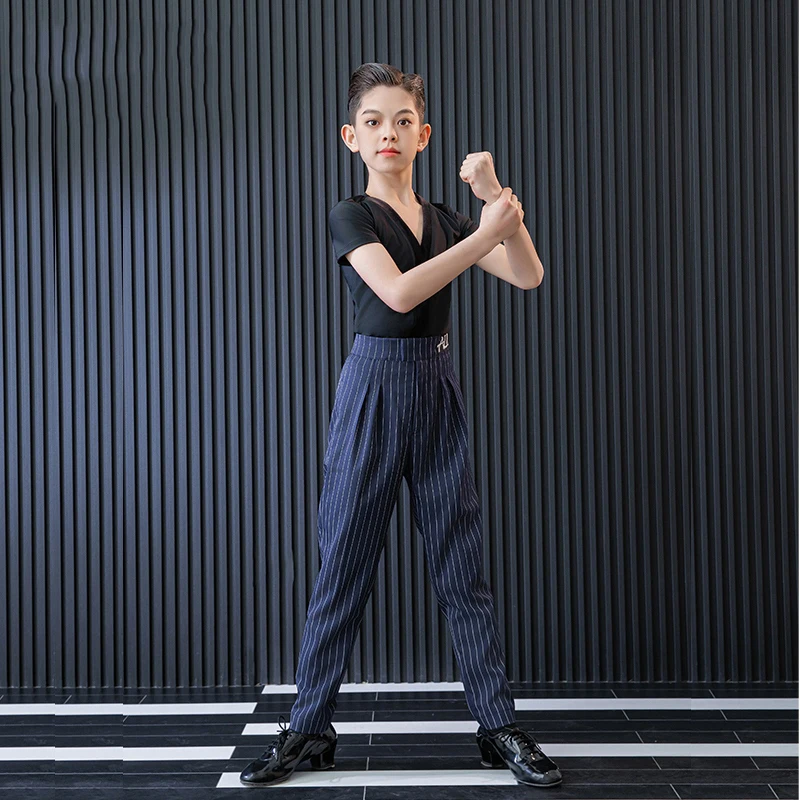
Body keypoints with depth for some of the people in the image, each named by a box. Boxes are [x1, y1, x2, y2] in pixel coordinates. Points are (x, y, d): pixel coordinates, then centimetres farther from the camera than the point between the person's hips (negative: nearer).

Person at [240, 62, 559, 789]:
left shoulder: (445, 220, 12)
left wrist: (497, 196, -8)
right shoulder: (352, 215, -2)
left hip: (438, 395, 4)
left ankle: (499, 726, 12)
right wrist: (484, 235, -20)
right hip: (374, 390, -4)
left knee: (462, 565, 5)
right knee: (343, 563, 2)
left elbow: (529, 276, 2)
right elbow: (398, 292, -19)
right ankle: (309, 729, 12)